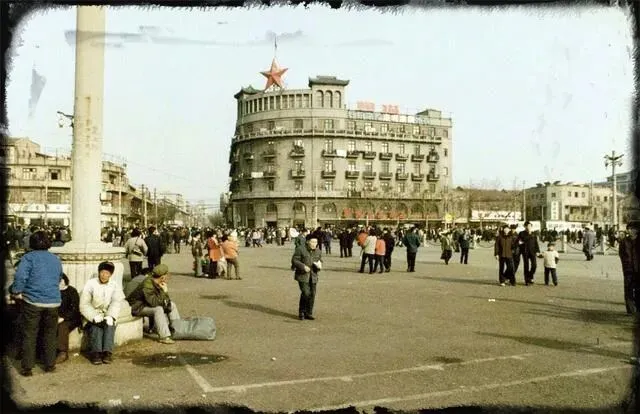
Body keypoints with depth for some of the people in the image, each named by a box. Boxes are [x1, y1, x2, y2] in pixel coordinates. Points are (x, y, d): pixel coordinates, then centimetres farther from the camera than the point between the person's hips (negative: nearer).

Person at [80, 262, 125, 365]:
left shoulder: (115, 286, 3)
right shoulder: (90, 284, -3)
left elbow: (116, 303, -10)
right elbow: (84, 304, -11)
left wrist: (110, 316, -29)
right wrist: (95, 317, -25)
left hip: (107, 315, 1)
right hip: (92, 315, -1)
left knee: (109, 324, -28)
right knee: (96, 326, -30)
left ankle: (107, 352, -35)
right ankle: (95, 352, -36)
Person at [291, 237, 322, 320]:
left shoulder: (318, 251, 6)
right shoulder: (300, 249, -10)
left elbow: (320, 261, 15)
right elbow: (294, 260, -9)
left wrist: (319, 266, -9)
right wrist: (303, 266, -22)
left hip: (313, 276, 5)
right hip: (302, 275, -5)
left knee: (312, 294, 4)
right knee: (306, 293, -14)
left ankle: (308, 313, 18)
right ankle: (301, 313, 4)